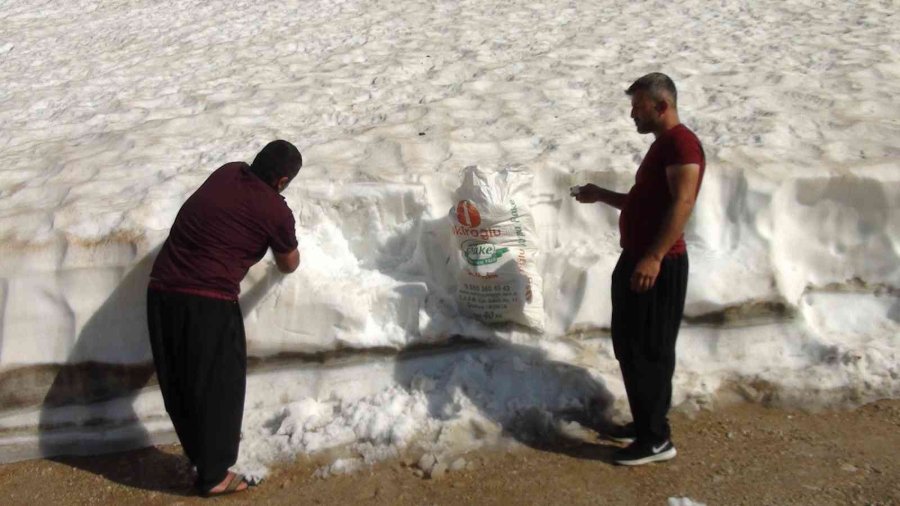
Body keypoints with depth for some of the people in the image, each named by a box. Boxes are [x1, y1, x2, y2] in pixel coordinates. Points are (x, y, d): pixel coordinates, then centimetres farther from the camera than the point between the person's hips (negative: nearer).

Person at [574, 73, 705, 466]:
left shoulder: (681, 143, -13)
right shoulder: (661, 146, 19)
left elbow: (683, 202, -25)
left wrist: (654, 257, -30)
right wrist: (601, 195, 20)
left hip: (658, 266, -10)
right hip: (636, 260, 10)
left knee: (648, 351, -4)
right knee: (628, 345, 16)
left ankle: (656, 439, 6)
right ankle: (645, 423, 29)